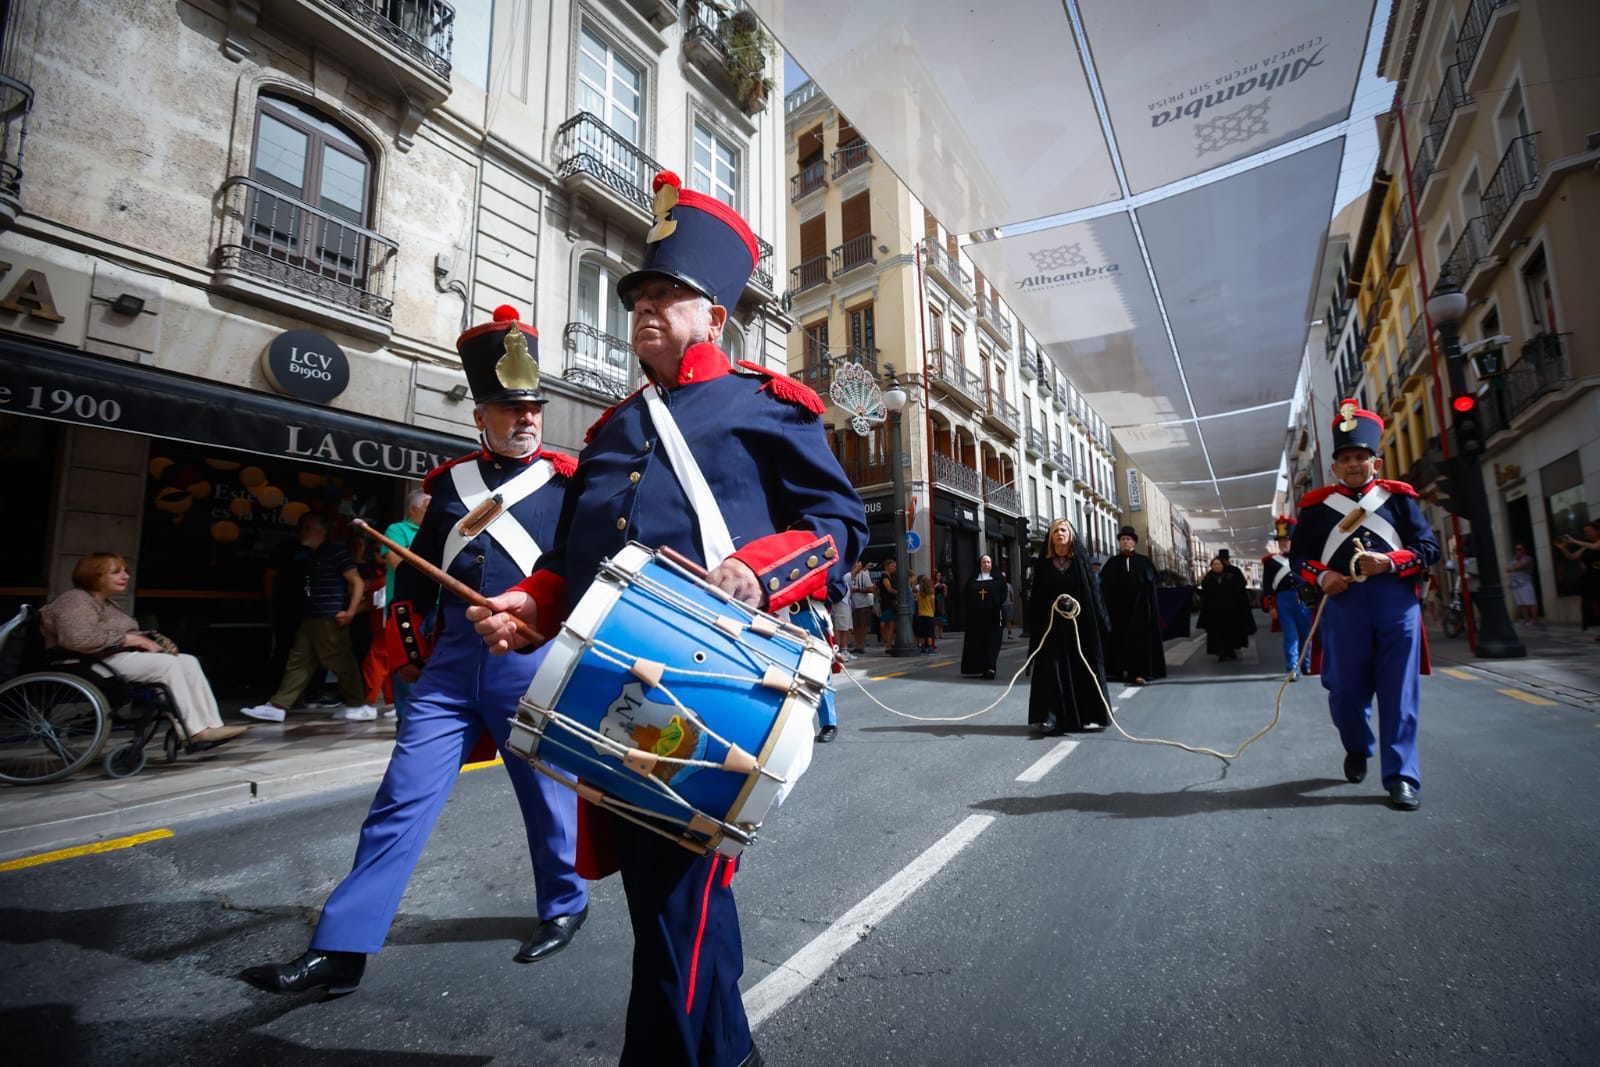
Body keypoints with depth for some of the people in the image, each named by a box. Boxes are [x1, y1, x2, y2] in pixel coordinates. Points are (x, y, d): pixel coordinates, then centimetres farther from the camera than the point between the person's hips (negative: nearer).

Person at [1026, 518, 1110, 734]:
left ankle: (1086, 715, 15)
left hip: (1079, 623, 1)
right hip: (1051, 624, -1)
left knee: (1081, 669, 4)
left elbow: (1094, 592, 2)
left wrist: (1102, 624, -6)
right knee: (1053, 669, -5)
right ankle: (1052, 718, -7)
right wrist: (1035, 626, -7)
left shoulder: (1080, 562, 6)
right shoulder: (1043, 563, 5)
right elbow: (1036, 596, 1)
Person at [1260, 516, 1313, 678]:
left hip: (1304, 601, 2)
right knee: (1290, 636, -2)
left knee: (1306, 635, 10)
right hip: (1283, 603, -2)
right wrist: (1270, 607, -2)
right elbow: (1266, 587, 4)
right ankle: (1293, 669, 1)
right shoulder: (1269, 561, 6)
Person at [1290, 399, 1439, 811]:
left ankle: (1401, 776, 8)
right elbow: (1297, 552, 12)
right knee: (1346, 687, 6)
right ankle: (1357, 749, 33)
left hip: (1396, 601, 0)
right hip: (1342, 603, 0)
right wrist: (1321, 576, -7)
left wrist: (1390, 562, -14)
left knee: (1399, 691, 0)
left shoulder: (1398, 497, 10)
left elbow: (1429, 547, 6)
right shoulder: (1317, 504, 9)